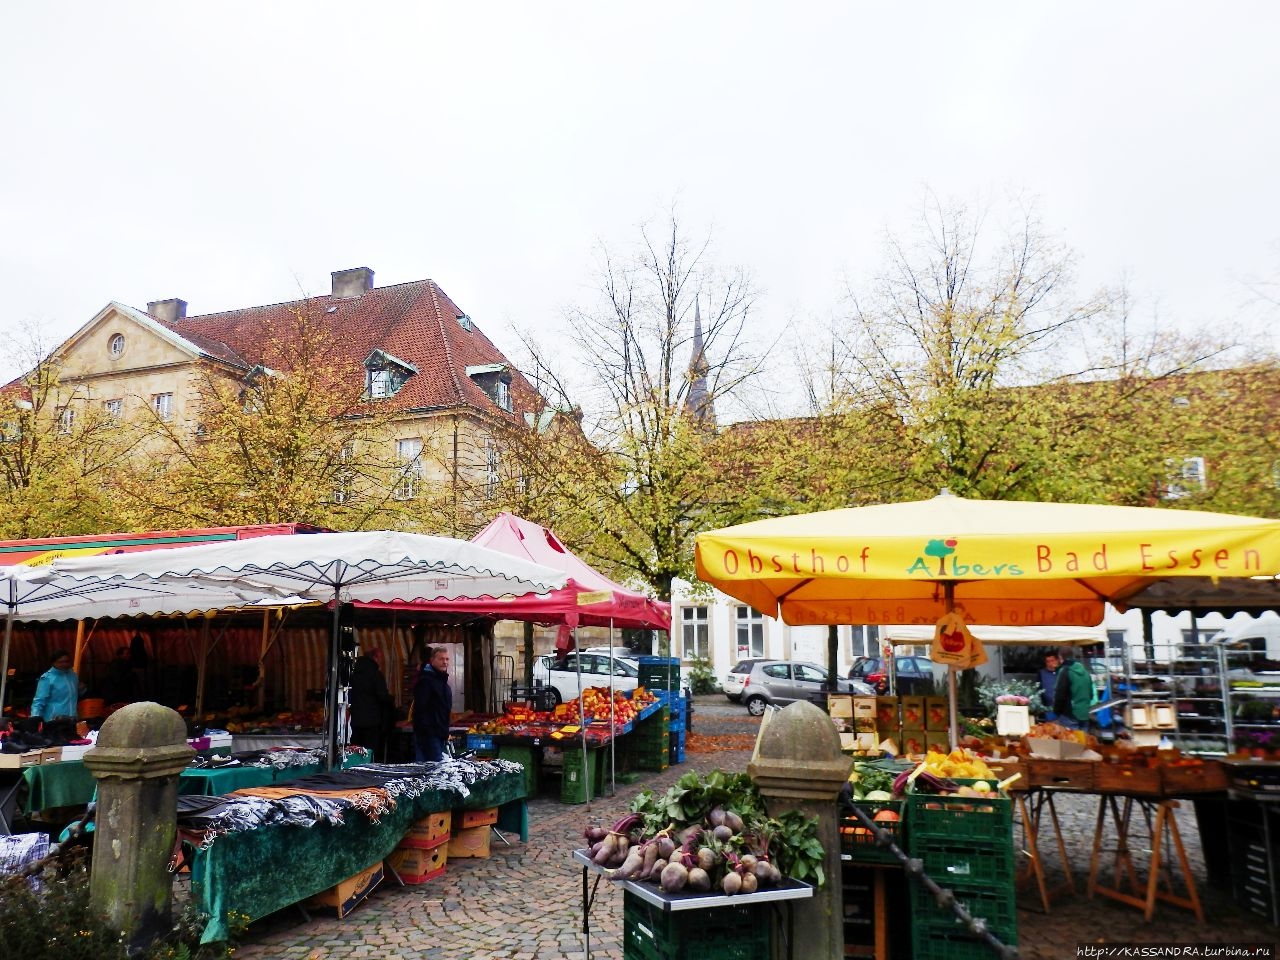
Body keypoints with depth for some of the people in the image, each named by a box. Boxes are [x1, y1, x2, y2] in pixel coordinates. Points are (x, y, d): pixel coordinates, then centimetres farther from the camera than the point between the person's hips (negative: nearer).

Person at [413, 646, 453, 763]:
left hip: (440, 734, 9)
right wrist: (426, 733, -22)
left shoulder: (442, 680, 18)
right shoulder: (426, 681, -13)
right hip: (429, 734, -9)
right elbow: (420, 709, -19)